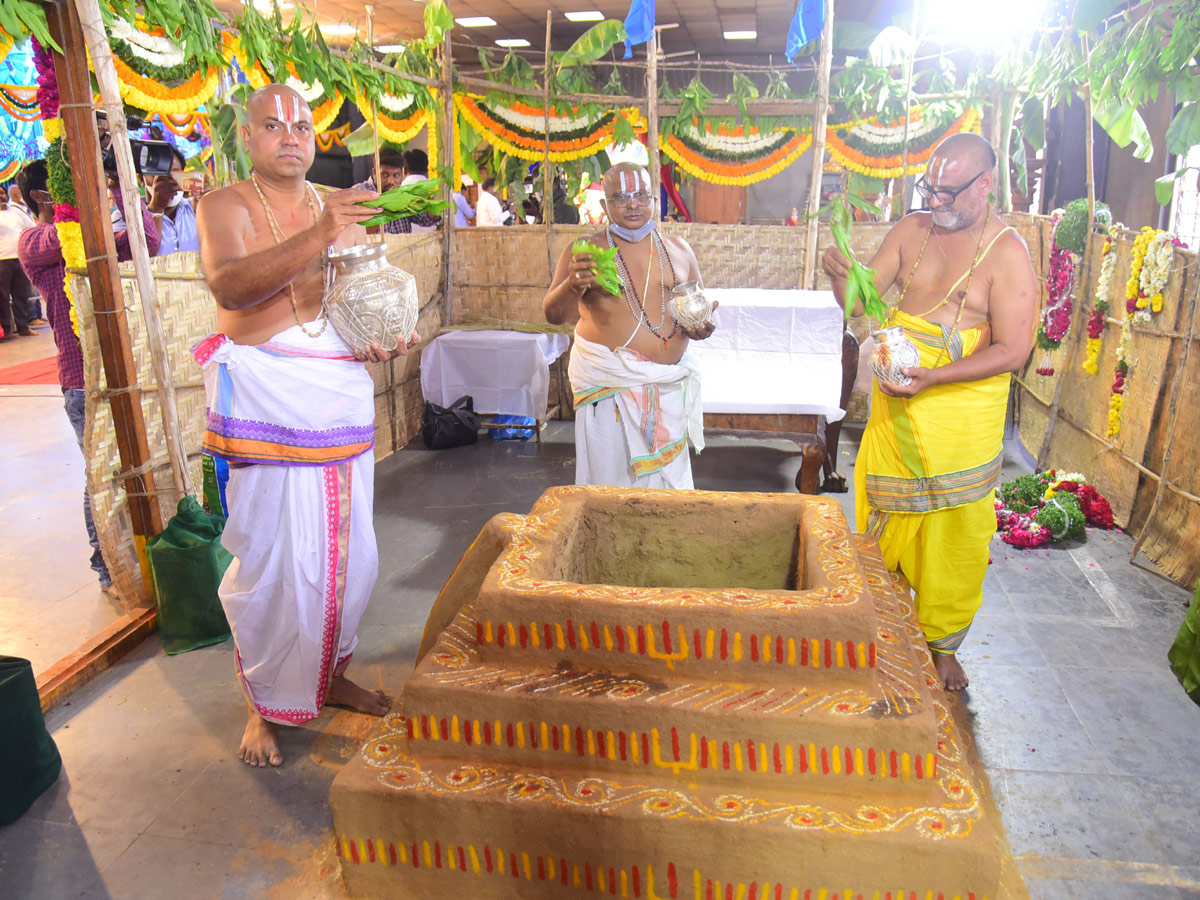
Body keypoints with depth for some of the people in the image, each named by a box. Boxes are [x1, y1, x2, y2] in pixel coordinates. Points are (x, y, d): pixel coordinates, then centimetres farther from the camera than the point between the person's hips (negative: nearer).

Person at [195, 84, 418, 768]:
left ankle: (331, 677, 32)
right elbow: (229, 284, -20)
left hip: (343, 397, 5)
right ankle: (263, 704, 20)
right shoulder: (225, 207, 0)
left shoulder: (344, 210, 15)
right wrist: (317, 237, -32)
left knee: (349, 552, 10)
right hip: (268, 402, -4)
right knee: (269, 558, -1)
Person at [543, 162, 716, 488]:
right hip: (608, 384, -3)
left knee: (668, 474, 9)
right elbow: (553, 314, -7)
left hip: (668, 384, 3)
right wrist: (573, 285, -28)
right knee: (611, 475, -1)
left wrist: (702, 326, -5)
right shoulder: (587, 251, 0)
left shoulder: (678, 249, 11)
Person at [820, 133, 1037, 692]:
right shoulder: (911, 231, 4)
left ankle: (942, 642, 27)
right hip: (895, 405, 4)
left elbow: (1013, 350, -16)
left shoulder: (1007, 253, -12)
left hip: (961, 410, -4)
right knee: (884, 518, 12)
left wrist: (931, 377, -27)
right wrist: (840, 276, -18)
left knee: (953, 533, 7)